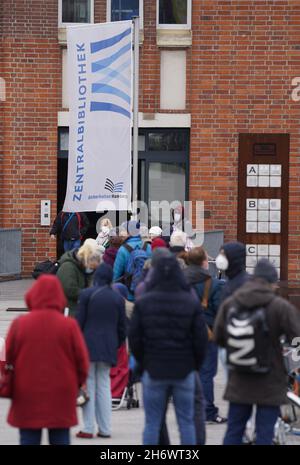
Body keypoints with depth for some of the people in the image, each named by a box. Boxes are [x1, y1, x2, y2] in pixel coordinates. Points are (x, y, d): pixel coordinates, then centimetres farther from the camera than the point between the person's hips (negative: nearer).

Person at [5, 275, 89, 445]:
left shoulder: (19, 324, -5)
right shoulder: (69, 325, -8)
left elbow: (8, 357, 2)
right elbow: (82, 360, -3)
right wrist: (78, 383, 15)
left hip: (27, 396, 1)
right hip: (61, 397, -1)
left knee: (29, 440, 7)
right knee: (60, 439, 7)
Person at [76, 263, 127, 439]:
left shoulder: (87, 294, -5)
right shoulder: (118, 298, 4)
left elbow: (80, 321, -4)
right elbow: (122, 326, 7)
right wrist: (117, 344, 19)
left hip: (88, 345, -3)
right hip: (108, 348, 3)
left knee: (88, 385, 1)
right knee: (104, 386, 9)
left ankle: (88, 429, -2)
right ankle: (105, 429, 6)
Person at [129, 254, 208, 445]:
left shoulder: (143, 303, -3)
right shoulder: (191, 303, -5)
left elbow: (134, 338, -1)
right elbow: (201, 338, -4)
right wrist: (196, 364, 10)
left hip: (153, 370, 0)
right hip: (184, 371, 0)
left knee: (152, 423, 6)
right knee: (186, 422, 7)